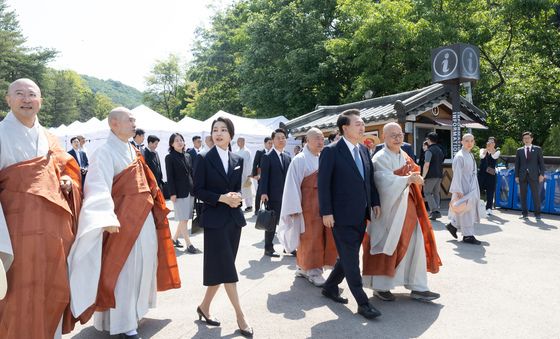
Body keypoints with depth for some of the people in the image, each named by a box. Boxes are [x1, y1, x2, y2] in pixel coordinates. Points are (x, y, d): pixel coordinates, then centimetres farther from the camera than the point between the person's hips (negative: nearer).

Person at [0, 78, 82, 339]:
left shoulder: (49, 139, 13)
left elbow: (65, 170, 24)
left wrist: (67, 182, -2)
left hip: (55, 225, 6)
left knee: (56, 289, 13)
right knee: (22, 295, -2)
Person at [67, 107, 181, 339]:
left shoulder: (131, 150, 12)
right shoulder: (105, 152, -14)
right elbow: (99, 186, -27)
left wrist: (153, 207, 22)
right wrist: (108, 217, -41)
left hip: (143, 217, 8)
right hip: (124, 220, -8)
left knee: (140, 265, 17)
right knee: (124, 269, 0)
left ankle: (134, 309, 35)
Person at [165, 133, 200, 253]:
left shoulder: (188, 156, 13)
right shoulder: (169, 157, -4)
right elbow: (170, 177, -9)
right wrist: (172, 193, -15)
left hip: (190, 191, 6)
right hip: (179, 192, -6)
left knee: (185, 218, 10)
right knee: (183, 219, -3)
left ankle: (174, 239, 25)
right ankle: (189, 245, 0)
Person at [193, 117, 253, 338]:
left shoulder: (238, 160, 9)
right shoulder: (204, 158, -5)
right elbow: (198, 190, -8)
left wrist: (237, 198, -8)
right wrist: (221, 198, -19)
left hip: (234, 218, 5)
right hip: (214, 219, -5)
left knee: (221, 267, 10)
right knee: (226, 267, -4)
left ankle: (204, 306, 27)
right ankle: (240, 316, 3)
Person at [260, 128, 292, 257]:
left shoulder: (288, 157, 14)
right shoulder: (267, 157, -4)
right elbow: (264, 176, -10)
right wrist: (263, 193, -19)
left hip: (287, 195, 5)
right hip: (273, 196, -5)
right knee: (272, 222, 3)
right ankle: (268, 248, 14)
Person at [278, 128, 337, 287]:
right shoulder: (300, 160, -8)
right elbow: (293, 185, -11)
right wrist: (295, 208, -15)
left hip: (324, 203, 7)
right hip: (308, 205, -7)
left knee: (322, 237, 10)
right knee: (310, 238, 0)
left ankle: (303, 268, 23)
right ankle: (313, 272, 11)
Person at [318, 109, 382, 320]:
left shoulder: (364, 150, 10)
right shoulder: (331, 151, -11)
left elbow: (370, 179, 16)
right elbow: (323, 184, -12)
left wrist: (375, 202, 7)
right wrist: (326, 212, -15)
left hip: (361, 215, 7)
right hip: (342, 215, -7)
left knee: (349, 257, 16)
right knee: (351, 259, 0)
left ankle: (330, 287, 34)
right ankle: (363, 303, 9)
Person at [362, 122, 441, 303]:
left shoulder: (404, 155, 12)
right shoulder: (380, 158, -12)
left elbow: (414, 175, 14)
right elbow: (386, 182, -24)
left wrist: (415, 178, -8)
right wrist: (408, 179, -33)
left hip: (407, 207, 7)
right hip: (389, 208, -7)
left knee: (416, 244, 5)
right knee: (387, 247, 3)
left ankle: (418, 287, 14)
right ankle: (380, 286, 19)